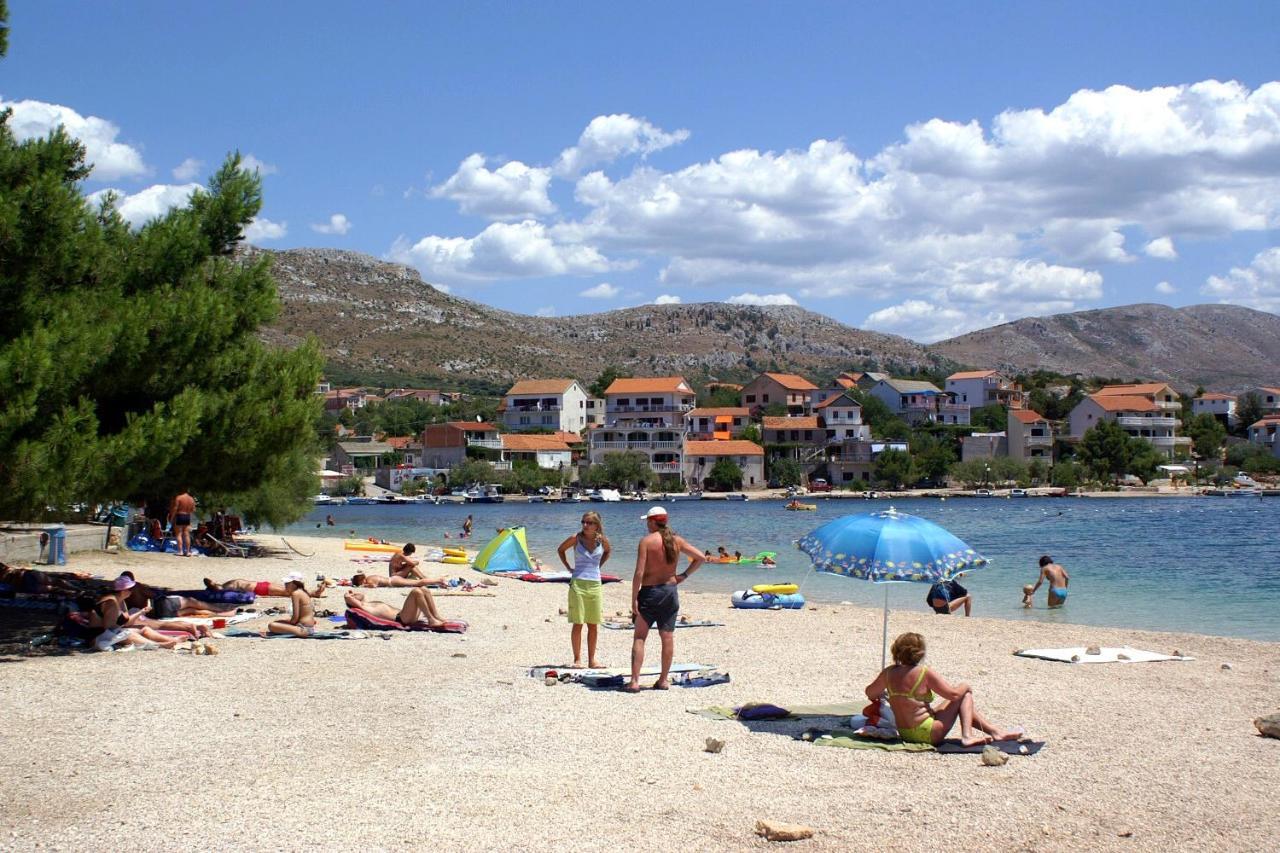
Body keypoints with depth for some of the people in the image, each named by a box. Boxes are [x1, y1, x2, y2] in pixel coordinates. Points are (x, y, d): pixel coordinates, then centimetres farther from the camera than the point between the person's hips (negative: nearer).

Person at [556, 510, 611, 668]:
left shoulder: (602, 540, 1)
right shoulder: (576, 538, -4)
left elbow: (608, 551, 24)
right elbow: (560, 550, 13)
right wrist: (568, 568, 7)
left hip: (595, 584, 3)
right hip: (578, 583, -3)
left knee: (593, 625, 7)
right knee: (577, 624, -3)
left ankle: (592, 660, 14)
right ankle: (577, 659, 3)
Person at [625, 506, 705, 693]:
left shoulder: (646, 541, -11)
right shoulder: (676, 541, 3)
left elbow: (639, 573, -16)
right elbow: (699, 557, 7)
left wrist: (634, 599, -12)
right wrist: (684, 576, 10)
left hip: (650, 592, -4)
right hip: (670, 591, 4)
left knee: (639, 637, 1)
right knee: (668, 637, 10)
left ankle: (635, 681, -6)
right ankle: (664, 680, 15)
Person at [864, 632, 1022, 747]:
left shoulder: (888, 673, -2)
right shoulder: (924, 673, -18)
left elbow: (870, 692, 12)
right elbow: (953, 693, -12)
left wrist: (882, 693, 34)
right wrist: (965, 687, 9)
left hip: (904, 734, 8)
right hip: (927, 734, -7)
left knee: (961, 702, 27)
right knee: (965, 691, 4)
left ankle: (996, 731, 28)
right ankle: (967, 735, -5)